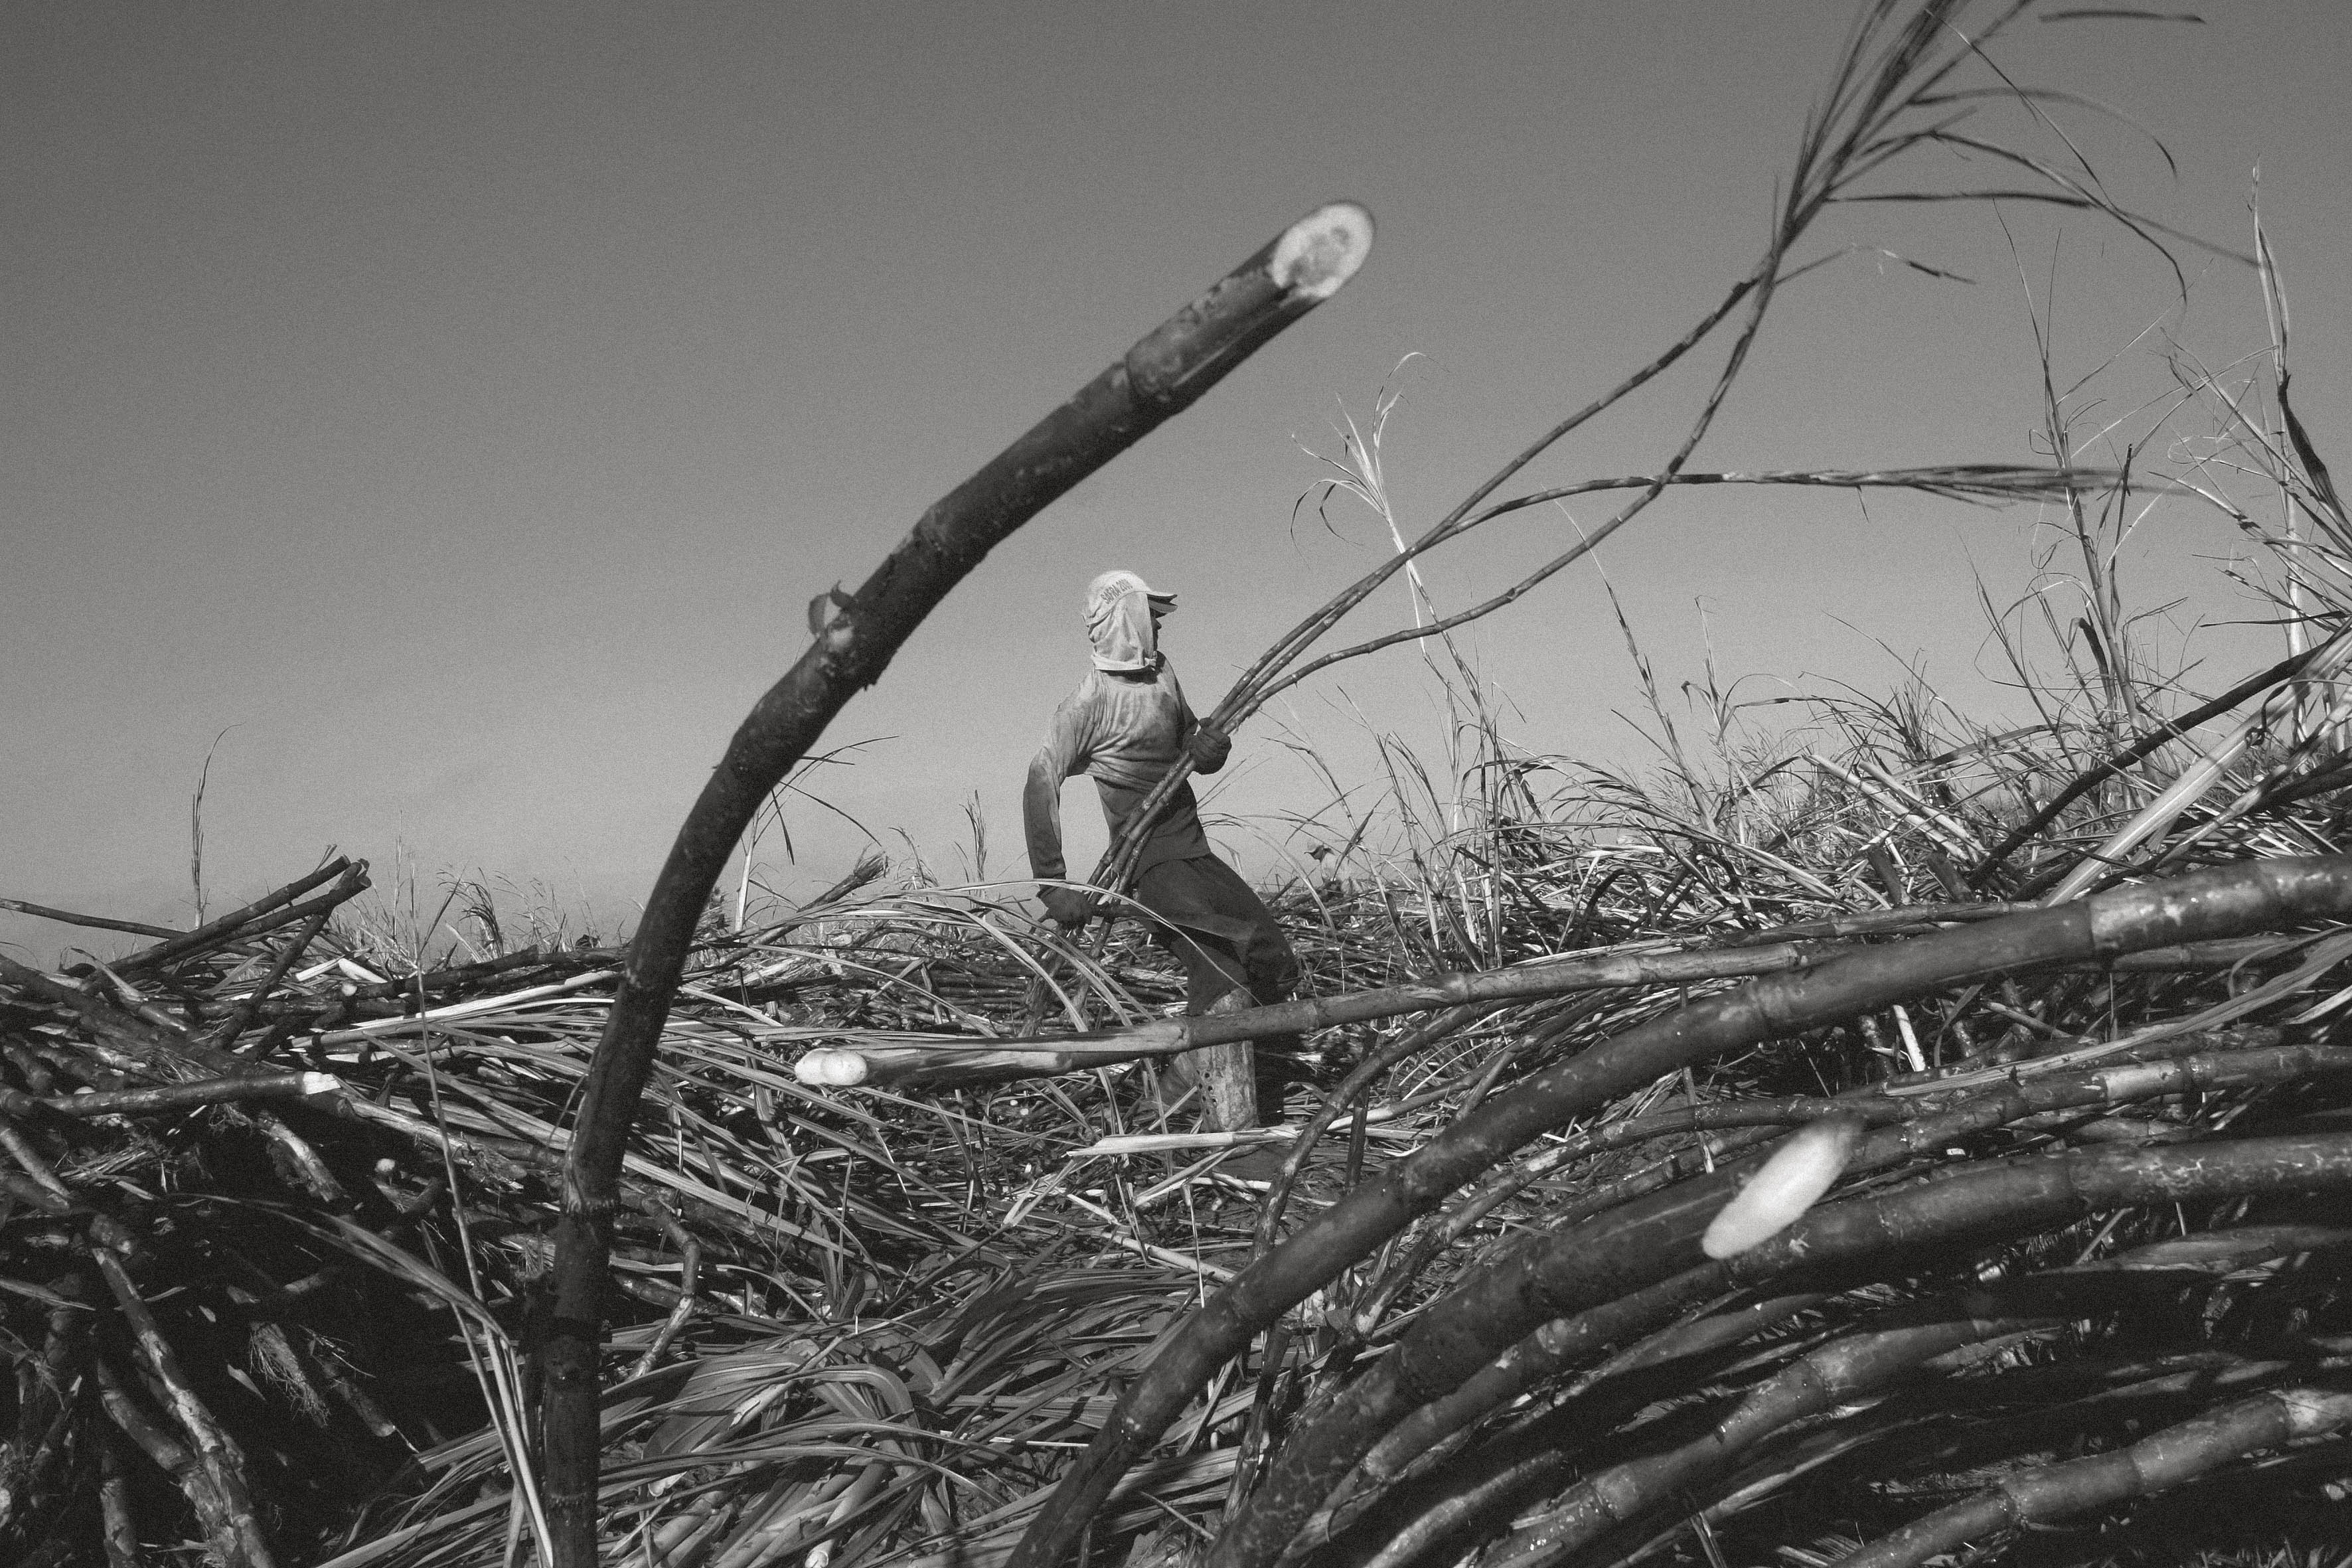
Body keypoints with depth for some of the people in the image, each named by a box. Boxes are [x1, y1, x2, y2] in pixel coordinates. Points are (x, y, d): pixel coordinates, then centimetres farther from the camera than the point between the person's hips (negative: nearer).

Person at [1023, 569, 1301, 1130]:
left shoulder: (1162, 673, 12)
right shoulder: (1089, 702, -11)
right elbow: (1041, 784, -17)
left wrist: (1209, 749, -5)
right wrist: (1054, 885, -21)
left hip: (1195, 851, 8)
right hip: (1150, 862, -8)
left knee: (1276, 963, 3)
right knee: (1220, 980, -22)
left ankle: (1193, 1064, 20)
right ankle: (1234, 1136, -22)